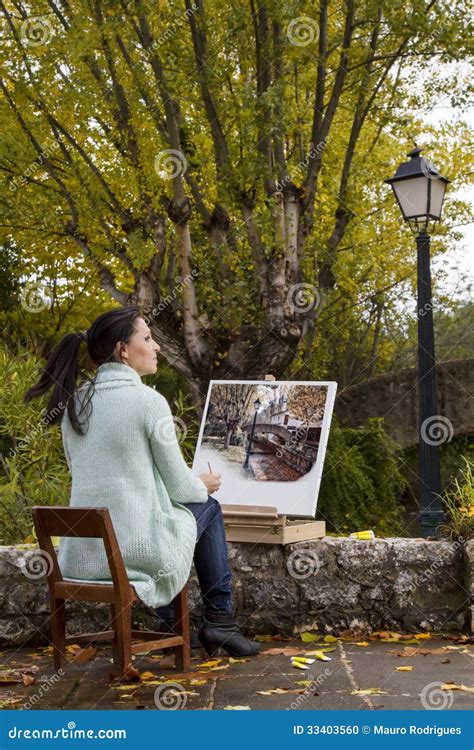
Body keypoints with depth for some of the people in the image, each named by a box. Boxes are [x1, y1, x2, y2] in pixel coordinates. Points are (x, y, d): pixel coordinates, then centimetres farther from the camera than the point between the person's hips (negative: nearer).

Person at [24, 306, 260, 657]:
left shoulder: (75, 401, 7)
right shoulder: (148, 400, -13)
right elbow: (179, 487, -7)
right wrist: (204, 486, 17)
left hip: (82, 554, 7)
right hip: (136, 550, -6)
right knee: (207, 507, 20)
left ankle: (167, 622, 36)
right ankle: (219, 620, 24)